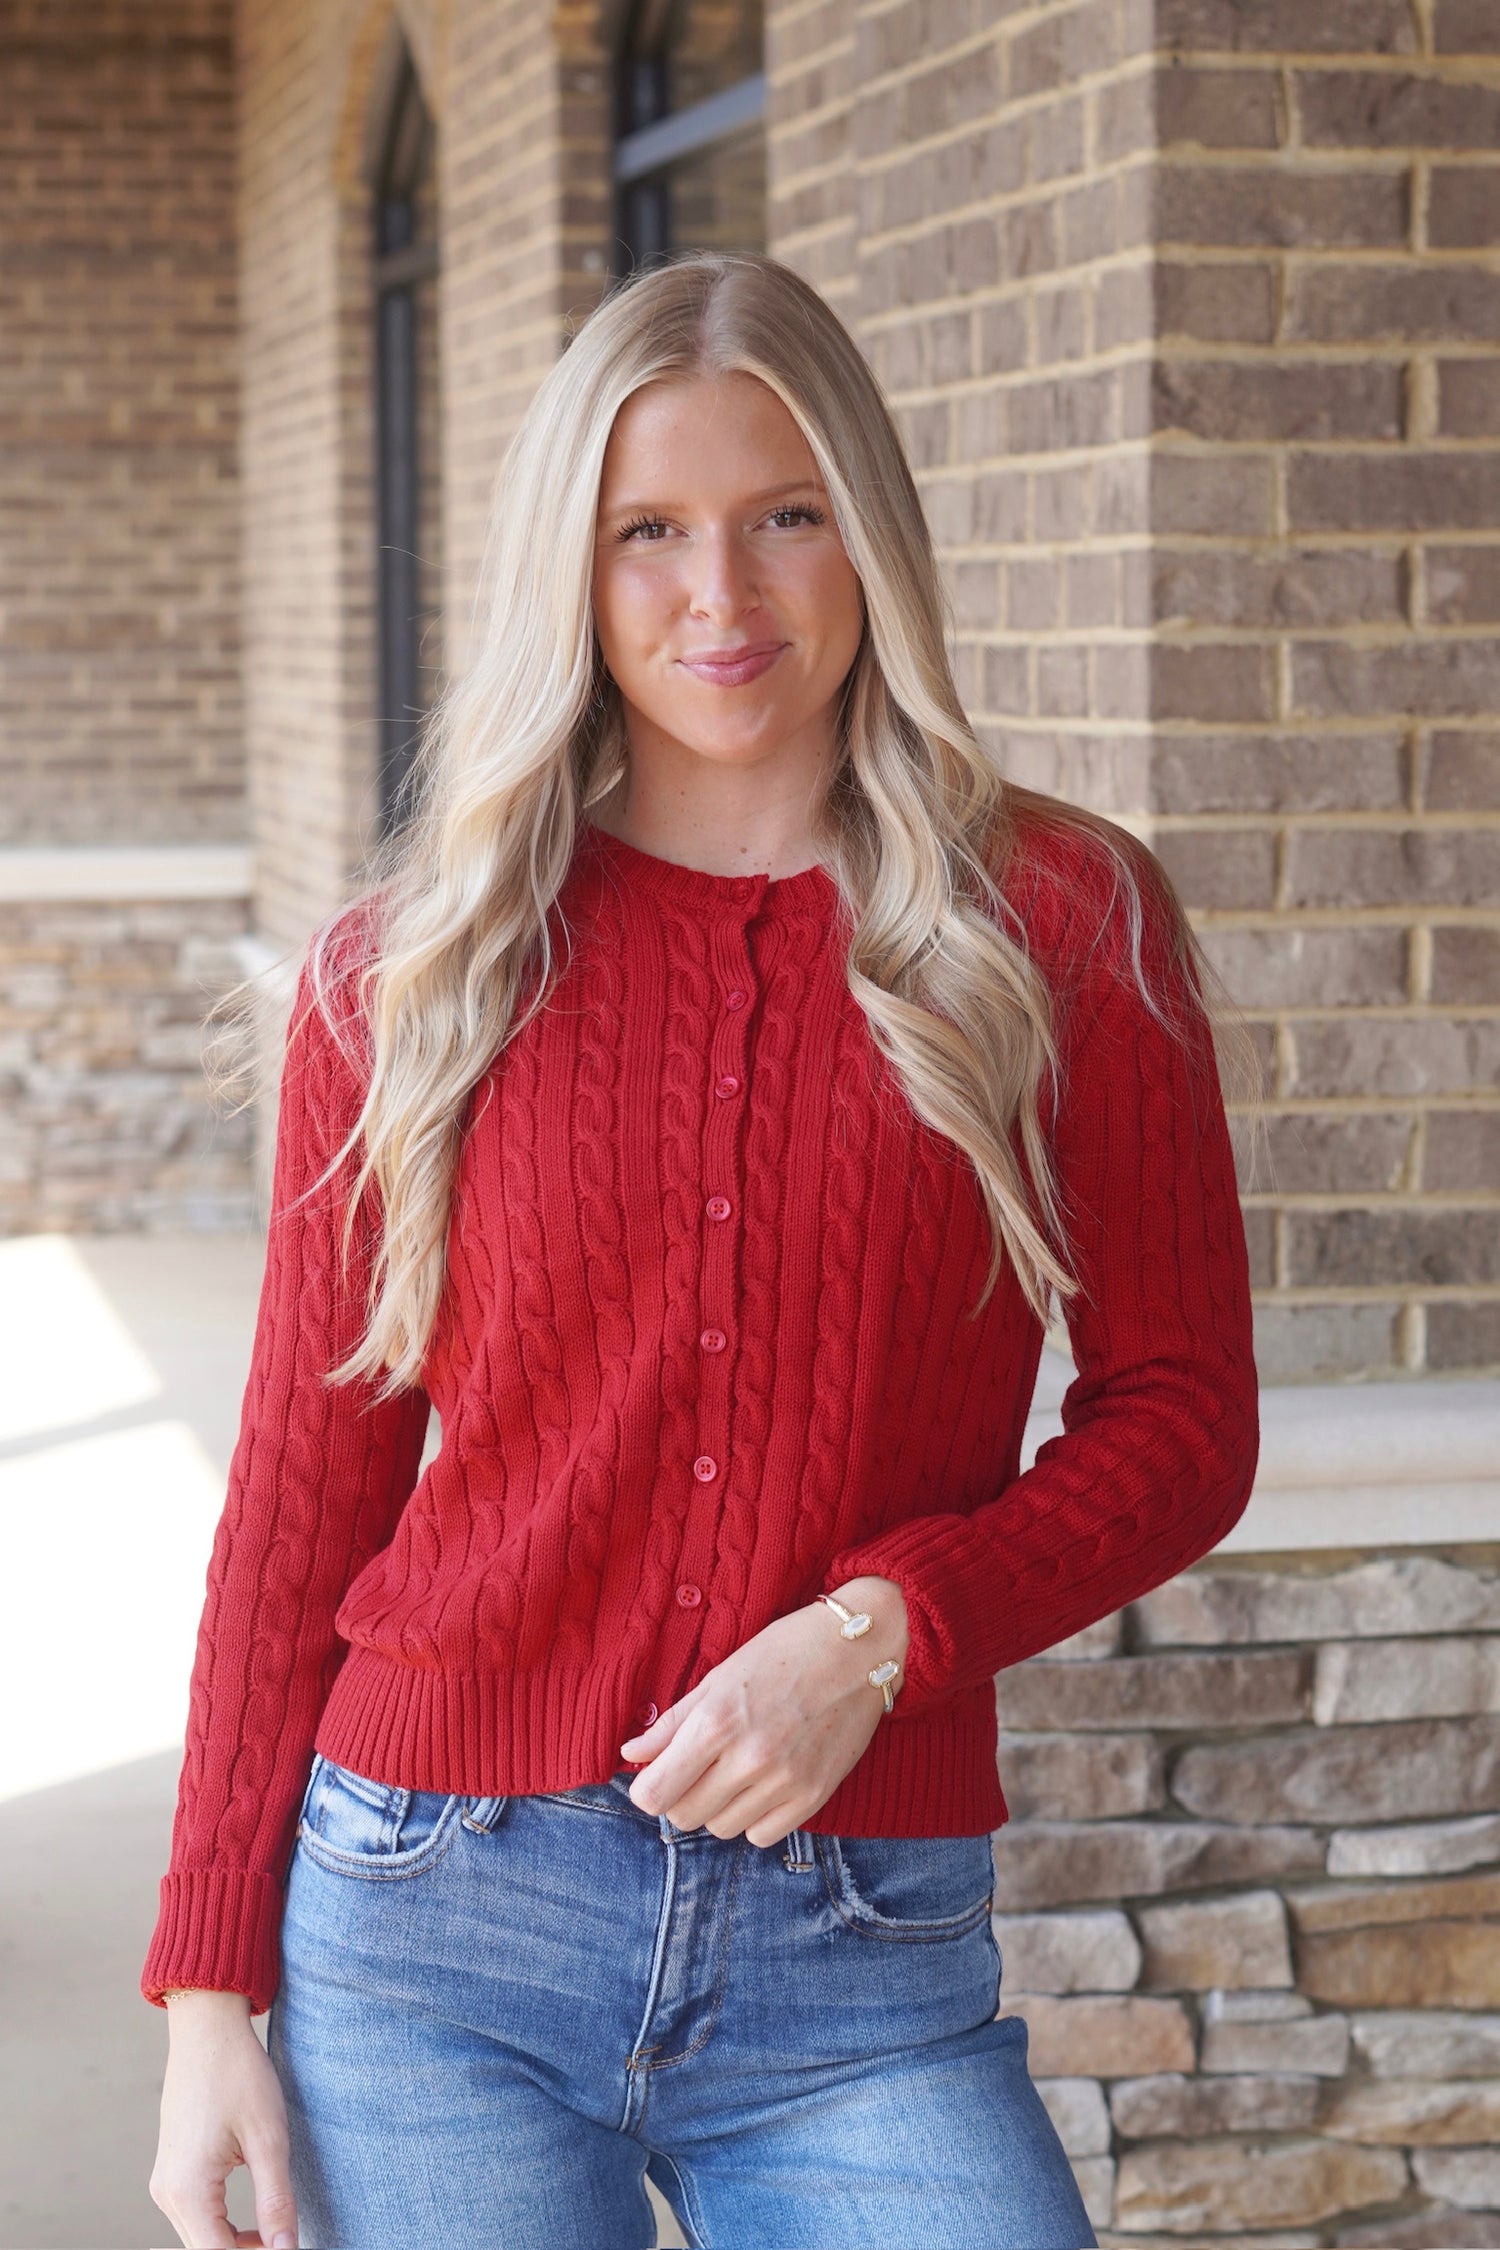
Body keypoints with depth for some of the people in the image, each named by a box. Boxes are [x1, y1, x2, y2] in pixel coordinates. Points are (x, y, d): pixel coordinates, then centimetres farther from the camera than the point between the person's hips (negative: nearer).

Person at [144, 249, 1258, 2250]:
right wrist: (212, 1985, 2)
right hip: (433, 1932, 0)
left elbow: (1180, 1417, 4)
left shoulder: (1063, 926, 2)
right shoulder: (408, 972, 4)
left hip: (862, 1972, 0)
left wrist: (876, 1632, -12)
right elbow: (306, 1479, 6)